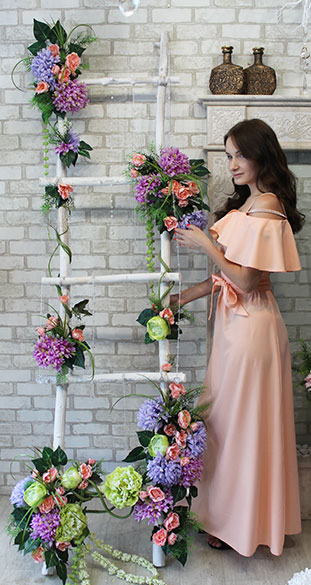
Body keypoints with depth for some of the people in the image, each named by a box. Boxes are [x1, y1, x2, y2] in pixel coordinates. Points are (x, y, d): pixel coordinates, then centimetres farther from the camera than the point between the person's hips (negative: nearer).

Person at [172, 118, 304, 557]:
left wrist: (206, 244, -13)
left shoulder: (267, 210, -16)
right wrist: (182, 298, 12)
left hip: (251, 323, -9)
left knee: (241, 422, 4)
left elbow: (246, 279, -19)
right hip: (236, 320, 9)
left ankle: (242, 522, 23)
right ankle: (229, 515, 34)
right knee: (229, 418, 17)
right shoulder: (246, 204, 13)